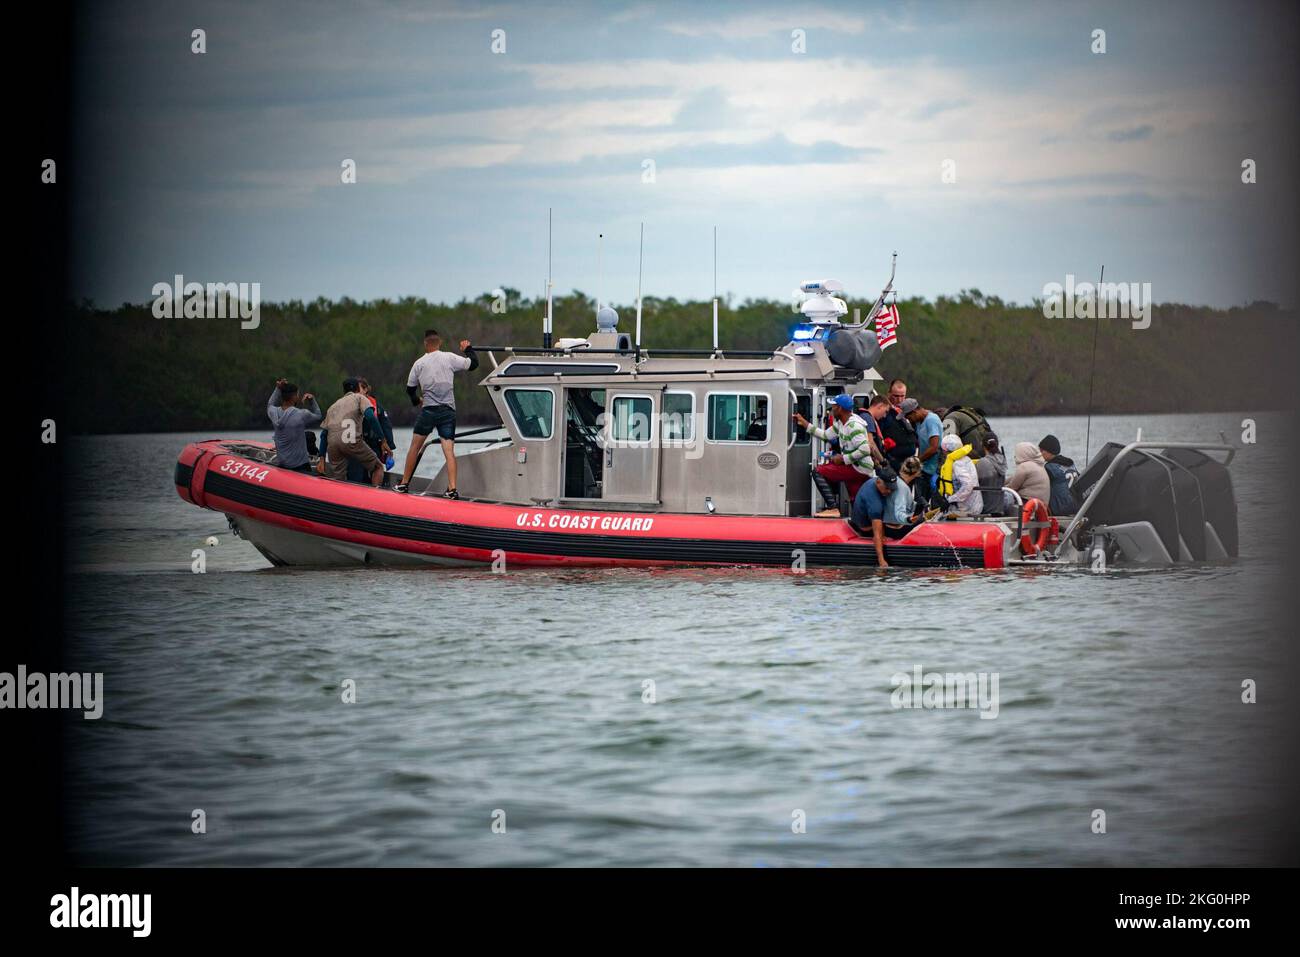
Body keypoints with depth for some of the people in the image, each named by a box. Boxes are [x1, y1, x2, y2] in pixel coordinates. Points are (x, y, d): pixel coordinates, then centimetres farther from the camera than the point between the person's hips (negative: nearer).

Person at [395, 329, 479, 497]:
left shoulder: (419, 363, 3)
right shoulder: (449, 358, 0)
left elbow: (410, 388, 13)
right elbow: (473, 364, 5)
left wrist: (417, 400, 34)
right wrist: (468, 349, 25)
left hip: (428, 409, 0)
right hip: (448, 411, 0)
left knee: (415, 446, 12)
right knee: (449, 449, -4)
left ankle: (404, 483, 16)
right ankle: (452, 488, -15)